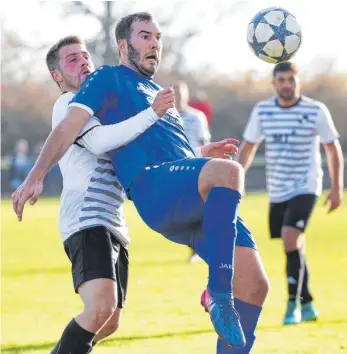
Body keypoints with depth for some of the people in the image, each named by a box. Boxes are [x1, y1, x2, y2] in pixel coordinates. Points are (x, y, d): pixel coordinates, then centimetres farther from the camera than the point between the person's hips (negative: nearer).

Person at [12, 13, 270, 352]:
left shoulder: (159, 93, 36)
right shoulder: (108, 79, 14)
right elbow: (69, 126, 0)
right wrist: (36, 175, -13)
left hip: (200, 205, 8)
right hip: (153, 187, -8)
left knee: (254, 285, -5)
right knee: (228, 170, -39)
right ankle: (217, 293, -39)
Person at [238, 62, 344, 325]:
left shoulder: (316, 111, -7)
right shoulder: (262, 111, 2)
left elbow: (333, 148, 1)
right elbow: (248, 147, 12)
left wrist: (337, 188, -4)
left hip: (305, 188, -4)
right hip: (277, 191, 4)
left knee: (291, 238, -22)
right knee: (295, 248, 10)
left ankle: (294, 304, -16)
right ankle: (308, 306, 23)